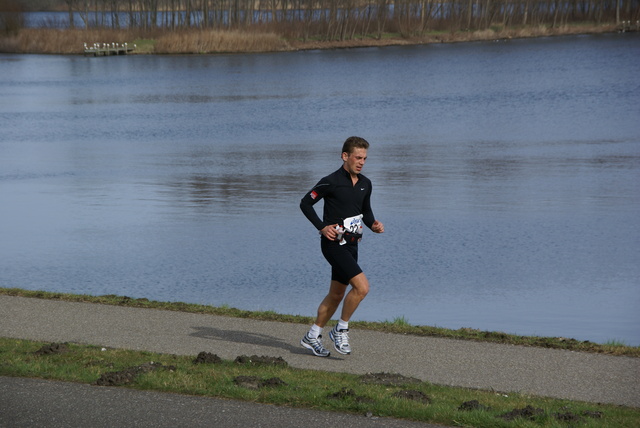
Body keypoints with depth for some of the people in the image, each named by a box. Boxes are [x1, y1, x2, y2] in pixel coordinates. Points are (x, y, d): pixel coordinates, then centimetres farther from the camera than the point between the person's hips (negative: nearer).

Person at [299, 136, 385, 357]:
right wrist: (322, 227, -14)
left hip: (351, 245, 8)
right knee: (362, 286, -19)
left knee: (337, 295, 13)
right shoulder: (331, 182, -13)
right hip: (334, 243, -8)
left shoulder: (365, 184, 9)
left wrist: (373, 225, 2)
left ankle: (312, 336, 26)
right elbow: (305, 203, -6)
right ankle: (341, 330, -2)